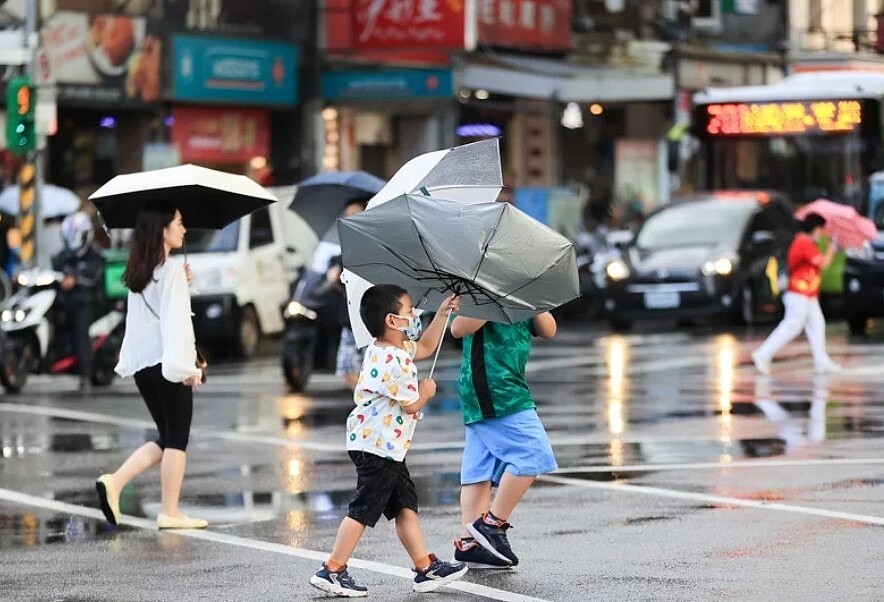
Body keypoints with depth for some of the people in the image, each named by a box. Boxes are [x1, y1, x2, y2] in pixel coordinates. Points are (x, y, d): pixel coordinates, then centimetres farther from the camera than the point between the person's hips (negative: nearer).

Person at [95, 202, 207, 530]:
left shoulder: (139, 274, 12)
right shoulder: (171, 271, -12)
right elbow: (174, 321, -18)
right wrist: (186, 367, -19)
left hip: (142, 366, 8)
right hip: (168, 365, -8)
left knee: (167, 439, 15)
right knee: (177, 440, 1)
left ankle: (114, 482, 1)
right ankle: (170, 512, 2)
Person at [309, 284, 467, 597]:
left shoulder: (382, 350, 10)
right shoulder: (395, 362, -22)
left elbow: (425, 347, 28)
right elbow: (412, 404, -17)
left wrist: (442, 313, 24)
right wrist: (427, 391, 5)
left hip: (386, 447, 11)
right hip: (378, 446, -11)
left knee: (406, 505, 13)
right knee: (364, 509, -7)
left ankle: (425, 567, 17)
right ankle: (332, 571, -4)